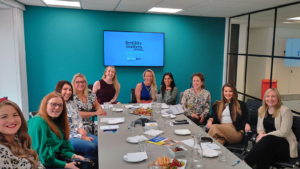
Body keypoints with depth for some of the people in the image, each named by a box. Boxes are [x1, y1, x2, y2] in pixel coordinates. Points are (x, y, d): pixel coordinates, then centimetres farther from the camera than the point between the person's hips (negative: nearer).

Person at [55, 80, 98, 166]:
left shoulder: (71, 103, 14)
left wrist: (80, 128, -6)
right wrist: (81, 137, -17)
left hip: (79, 133, 7)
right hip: (66, 137, -7)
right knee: (91, 147, -26)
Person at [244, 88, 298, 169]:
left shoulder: (285, 111, -7)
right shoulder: (262, 109, 10)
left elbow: (283, 132, -13)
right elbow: (259, 126, 18)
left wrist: (265, 135, -19)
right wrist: (261, 133, -6)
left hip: (285, 144, -3)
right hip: (268, 143, 3)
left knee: (267, 139, -38)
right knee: (263, 154, -36)